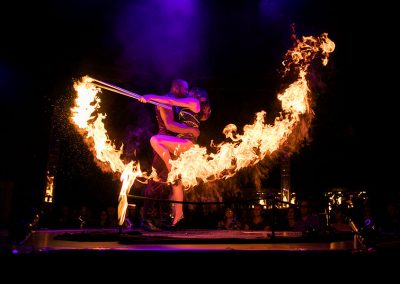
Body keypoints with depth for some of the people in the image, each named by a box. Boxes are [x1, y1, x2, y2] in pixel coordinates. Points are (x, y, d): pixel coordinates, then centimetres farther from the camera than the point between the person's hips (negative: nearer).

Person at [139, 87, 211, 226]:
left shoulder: (194, 101, 4)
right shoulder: (188, 107, 29)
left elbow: (170, 101, -2)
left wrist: (149, 97, -2)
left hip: (185, 142, -9)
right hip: (181, 144, 9)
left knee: (154, 140, -26)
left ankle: (171, 168, -19)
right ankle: (178, 213, 9)